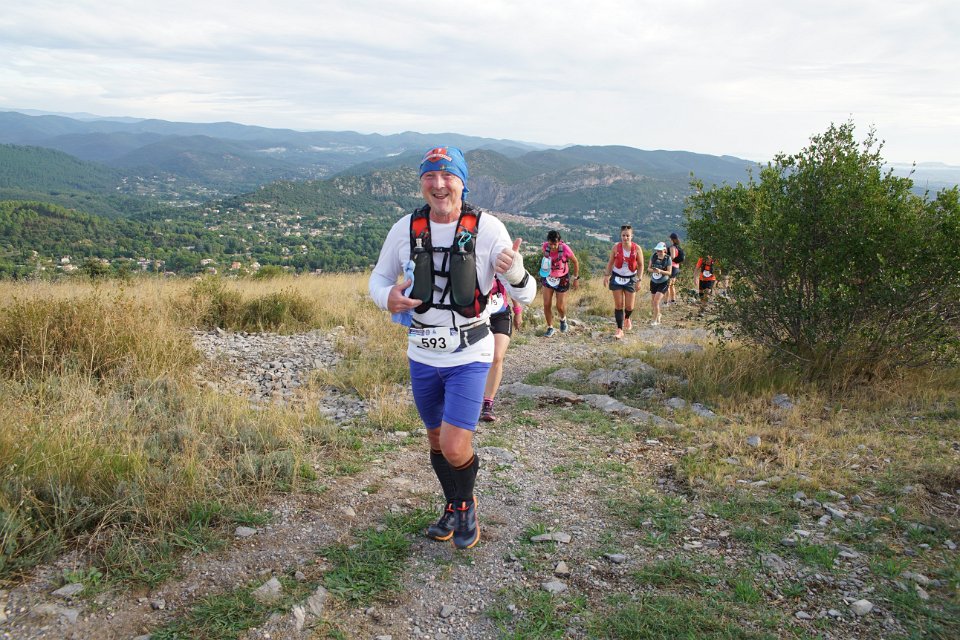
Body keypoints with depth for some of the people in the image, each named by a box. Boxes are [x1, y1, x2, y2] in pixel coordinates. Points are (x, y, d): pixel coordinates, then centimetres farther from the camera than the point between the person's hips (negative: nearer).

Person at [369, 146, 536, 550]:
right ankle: (453, 507, 44)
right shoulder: (405, 229, -6)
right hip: (422, 355, 4)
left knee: (455, 448, -10)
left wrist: (515, 272, -37)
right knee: (436, 440, 18)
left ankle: (467, 505, 23)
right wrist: (387, 297, -17)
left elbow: (525, 297, -13)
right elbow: (379, 276, 7)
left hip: (469, 356, -3)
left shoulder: (488, 229, -14)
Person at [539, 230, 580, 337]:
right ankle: (550, 328, 17)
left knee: (560, 306, 6)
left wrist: (575, 278, -3)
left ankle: (563, 319, 41)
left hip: (562, 279, -3)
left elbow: (575, 262, -10)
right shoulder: (545, 247, -17)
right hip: (548, 278, 3)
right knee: (546, 305, -1)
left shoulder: (565, 249, -28)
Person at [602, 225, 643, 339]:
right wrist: (606, 275, -7)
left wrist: (639, 280, -8)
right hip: (617, 278, 0)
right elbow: (610, 262, 3)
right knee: (618, 305, -1)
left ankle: (627, 318, 39)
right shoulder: (616, 247, -6)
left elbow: (640, 265, -2)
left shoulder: (637, 249, -8)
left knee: (629, 306, 3)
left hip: (630, 279, 0)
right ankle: (619, 330, 5)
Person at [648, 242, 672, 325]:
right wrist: (652, 270, -20)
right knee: (652, 301, 14)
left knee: (656, 301, -14)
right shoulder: (653, 256, -3)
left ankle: (655, 320, -1)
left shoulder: (668, 259, -12)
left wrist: (660, 271, -29)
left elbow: (669, 272, -12)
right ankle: (657, 314, 42)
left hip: (663, 283, -5)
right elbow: (649, 267, 3)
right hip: (653, 281, 5)